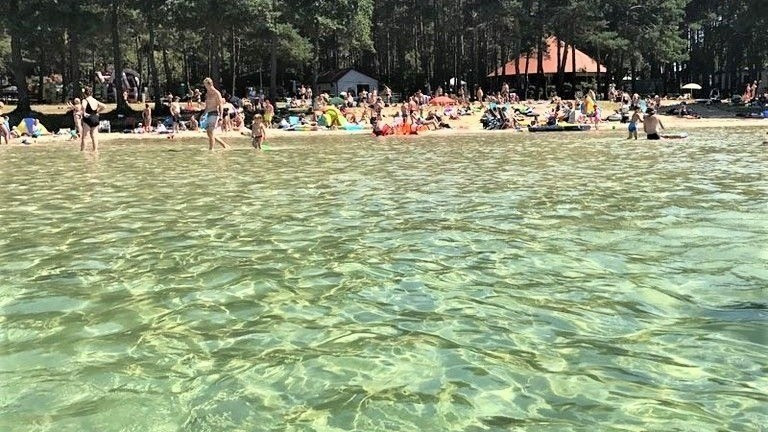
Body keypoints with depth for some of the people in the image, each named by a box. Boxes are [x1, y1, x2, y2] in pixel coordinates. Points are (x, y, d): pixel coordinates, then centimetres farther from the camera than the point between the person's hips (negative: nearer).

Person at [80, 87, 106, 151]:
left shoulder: (85, 100, -8)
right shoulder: (96, 101, 10)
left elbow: (83, 106, -29)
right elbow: (104, 106, 11)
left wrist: (84, 113, -15)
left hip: (88, 119, -6)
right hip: (96, 119, 6)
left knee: (83, 136, 2)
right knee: (94, 136, 10)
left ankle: (82, 150, -1)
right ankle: (95, 149, 9)